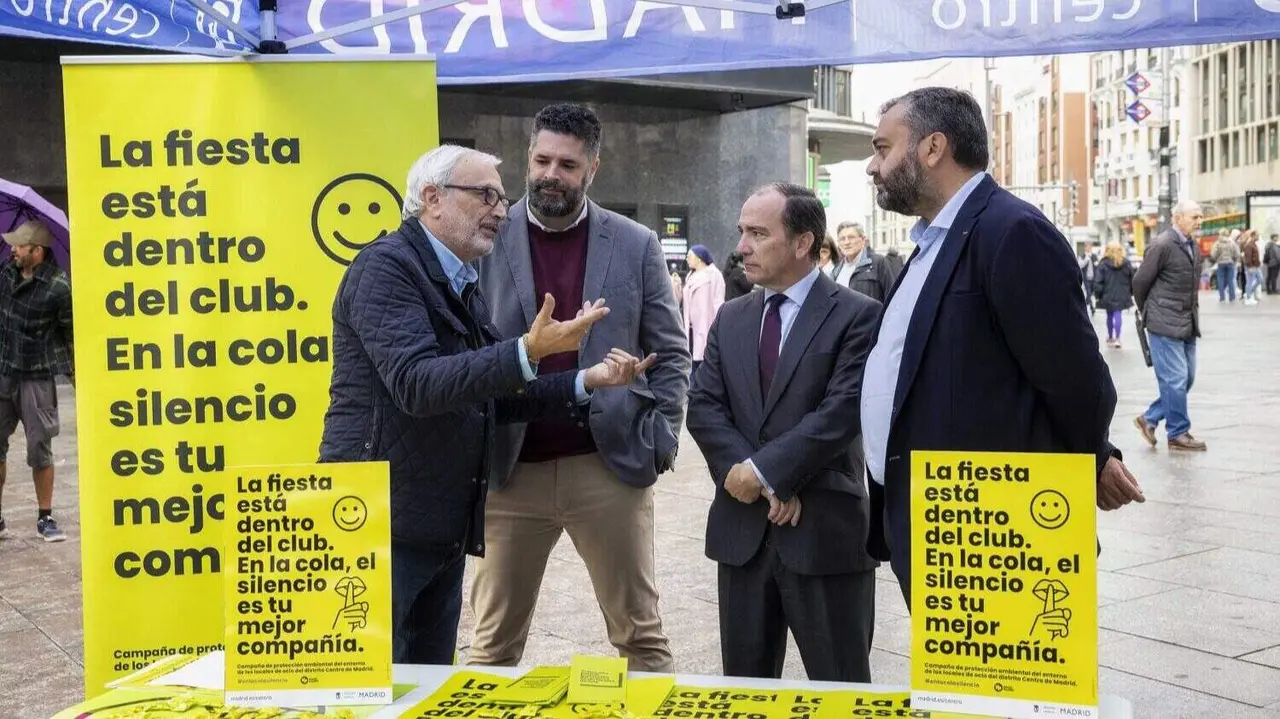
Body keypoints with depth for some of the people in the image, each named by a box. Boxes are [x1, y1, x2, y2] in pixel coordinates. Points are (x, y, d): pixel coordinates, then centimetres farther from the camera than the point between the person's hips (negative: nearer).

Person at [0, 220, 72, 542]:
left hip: (37, 377, -5)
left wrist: (77, 378, -3)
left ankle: (45, 518, 14)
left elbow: (71, 334, -7)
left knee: (40, 449, 1)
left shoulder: (59, 286, -13)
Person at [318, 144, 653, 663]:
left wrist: (586, 382, 7)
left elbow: (492, 396, 16)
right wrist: (529, 352, -32)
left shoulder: (463, 284, 15)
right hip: (382, 525, -9)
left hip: (444, 529, 9)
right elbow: (416, 385, -25)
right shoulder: (386, 267, -12)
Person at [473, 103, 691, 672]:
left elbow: (670, 354, 7)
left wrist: (660, 441, -4)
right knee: (493, 645, 10)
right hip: (510, 469, 0)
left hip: (612, 465, 0)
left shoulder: (636, 245, 3)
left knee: (640, 635, 9)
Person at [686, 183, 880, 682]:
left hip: (824, 530, -5)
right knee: (743, 687, 15)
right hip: (742, 528, 5)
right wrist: (764, 485, -11)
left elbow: (841, 413, -16)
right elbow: (703, 407, 3)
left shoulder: (858, 315, -6)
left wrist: (763, 469, -16)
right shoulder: (731, 318, 11)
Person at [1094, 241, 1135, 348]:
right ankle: (1117, 338, -14)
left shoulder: (1103, 264, -5)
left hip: (1108, 295, -1)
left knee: (1110, 316, 13)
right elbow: (1132, 279, 7)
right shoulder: (1126, 263, 2)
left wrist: (1098, 295, 0)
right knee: (1118, 315, -1)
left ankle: (1110, 338, 23)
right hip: (1121, 295, 1)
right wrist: (1131, 293, 16)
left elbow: (1098, 281, -8)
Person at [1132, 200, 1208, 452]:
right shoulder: (1163, 245, -14)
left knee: (1186, 378, 11)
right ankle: (1178, 434, 8)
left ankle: (1150, 419, 23)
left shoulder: (1190, 246, 12)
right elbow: (1140, 282, -9)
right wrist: (1148, 313, 4)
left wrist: (1193, 315, 13)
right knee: (1175, 379, -3)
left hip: (1187, 325, 8)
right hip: (1165, 326, -8)